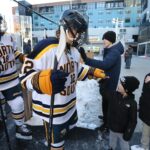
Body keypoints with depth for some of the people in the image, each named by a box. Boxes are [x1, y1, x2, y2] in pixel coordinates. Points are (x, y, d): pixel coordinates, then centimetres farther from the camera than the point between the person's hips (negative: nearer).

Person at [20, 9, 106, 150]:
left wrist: (94, 71, 9)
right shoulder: (46, 47, -26)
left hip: (70, 104, 9)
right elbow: (26, 76, -26)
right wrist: (42, 80, -46)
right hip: (51, 109, -8)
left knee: (68, 126, 34)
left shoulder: (74, 50, 3)